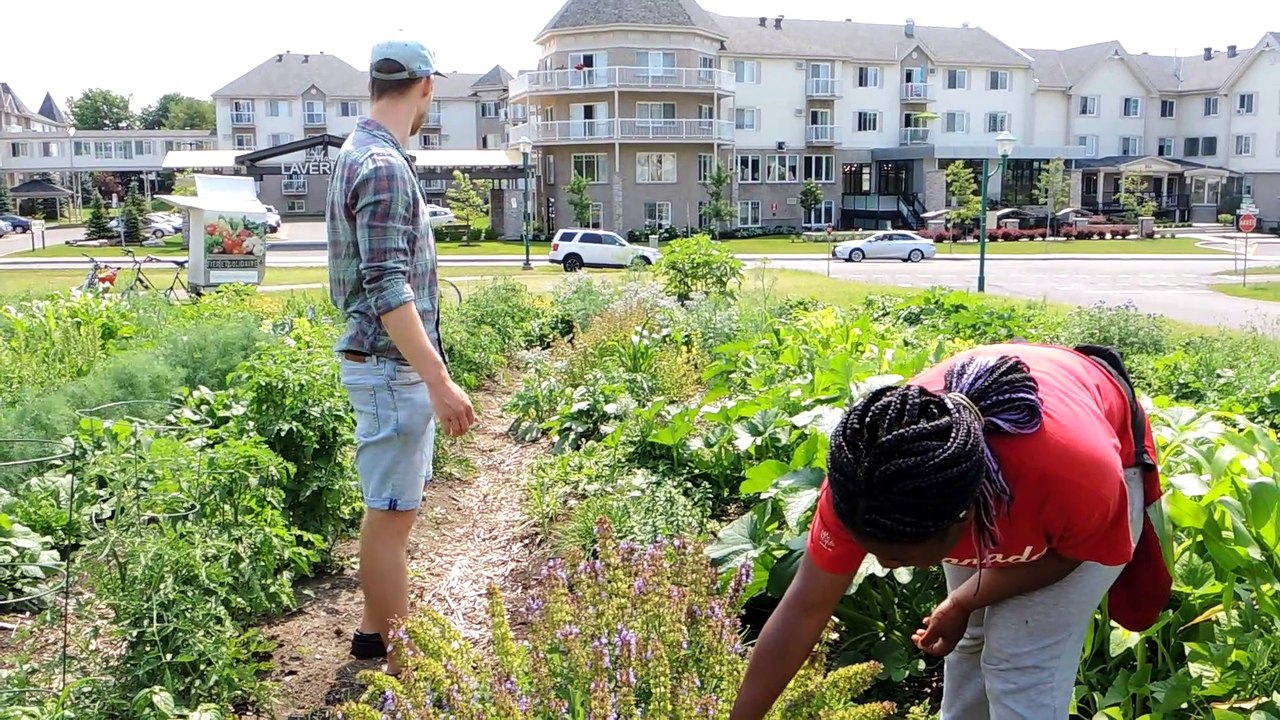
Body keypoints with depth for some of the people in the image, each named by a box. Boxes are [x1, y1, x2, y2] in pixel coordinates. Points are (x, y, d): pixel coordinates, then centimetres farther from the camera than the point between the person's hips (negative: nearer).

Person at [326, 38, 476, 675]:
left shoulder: (360, 151, 14)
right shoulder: (384, 165, -19)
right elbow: (388, 289, -25)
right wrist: (439, 380, -27)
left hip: (387, 361, 10)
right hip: (392, 365, -10)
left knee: (391, 505, 18)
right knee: (392, 512, -1)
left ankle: (377, 631, 31)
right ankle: (395, 658, 10)